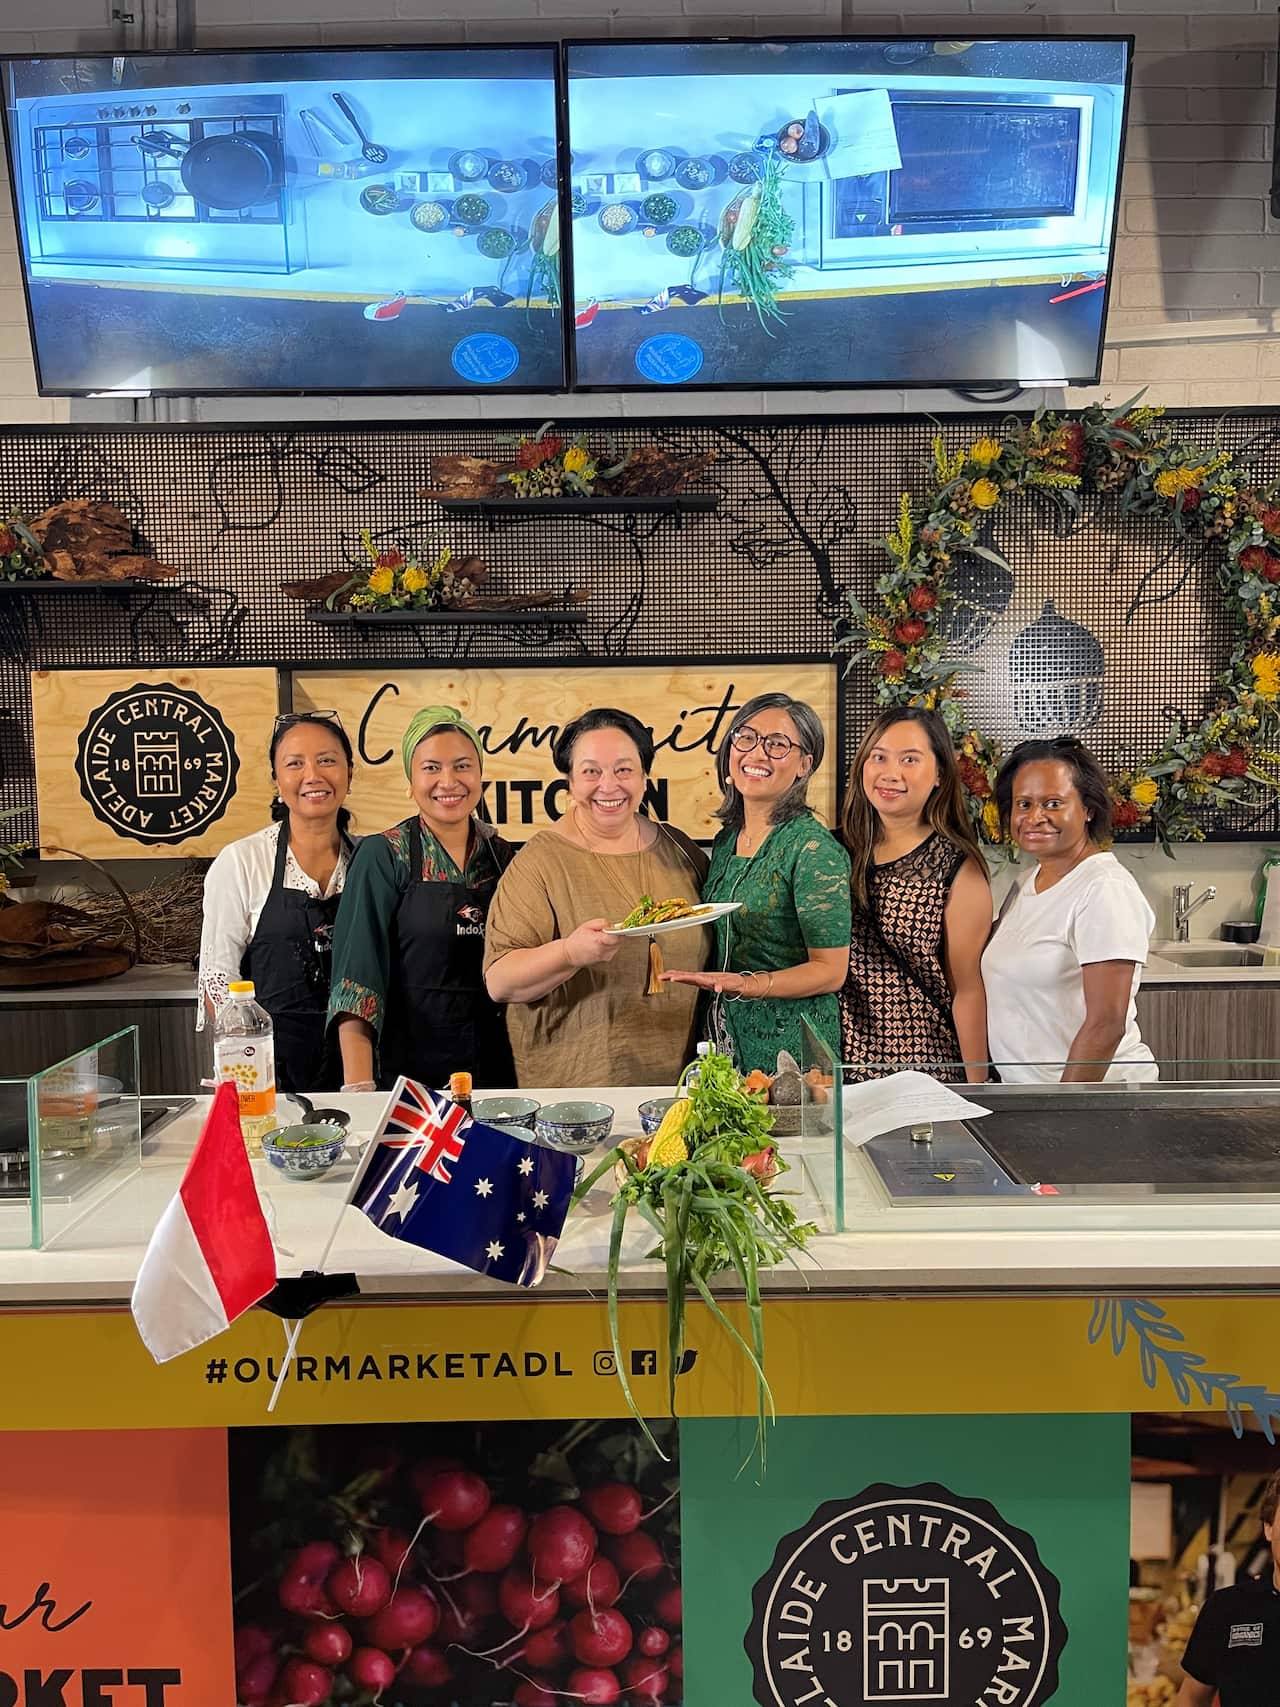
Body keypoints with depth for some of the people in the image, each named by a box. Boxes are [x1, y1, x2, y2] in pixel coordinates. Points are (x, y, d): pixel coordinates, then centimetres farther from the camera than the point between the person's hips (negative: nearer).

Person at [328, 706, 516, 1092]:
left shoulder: (503, 855, 4)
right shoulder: (383, 855, -8)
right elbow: (357, 974, -13)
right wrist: (358, 1088, -22)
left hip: (496, 1067, 4)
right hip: (407, 1065, -3)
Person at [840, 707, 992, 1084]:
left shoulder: (959, 869, -9)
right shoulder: (843, 851, 4)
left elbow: (968, 990, -8)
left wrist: (977, 1089, -9)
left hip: (925, 1066, -4)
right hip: (843, 1064, 4)